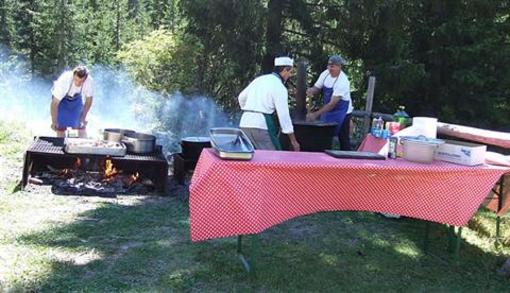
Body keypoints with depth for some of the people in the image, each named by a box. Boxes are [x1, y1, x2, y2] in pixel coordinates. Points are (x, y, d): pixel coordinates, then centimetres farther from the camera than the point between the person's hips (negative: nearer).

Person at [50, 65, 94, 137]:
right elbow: (55, 103, -33)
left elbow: (88, 99, -12)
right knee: (61, 125, -7)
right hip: (61, 99, -3)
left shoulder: (89, 81, -31)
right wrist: (54, 122, -29)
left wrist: (83, 117, -9)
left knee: (81, 124, -2)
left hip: (76, 98, 3)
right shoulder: (64, 81, -40)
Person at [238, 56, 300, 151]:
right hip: (261, 125, -8)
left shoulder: (259, 79, 17)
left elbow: (241, 98, 26)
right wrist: (293, 141, -3)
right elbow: (283, 115, -8)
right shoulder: (279, 87, -5)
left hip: (244, 123, 8)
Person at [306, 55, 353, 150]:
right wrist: (311, 91, -24)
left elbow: (333, 104, -29)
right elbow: (316, 88, 2)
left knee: (343, 138, -1)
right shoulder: (325, 74, -6)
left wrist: (316, 114, -32)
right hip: (327, 110, 7)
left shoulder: (342, 82, -27)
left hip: (342, 112, -6)